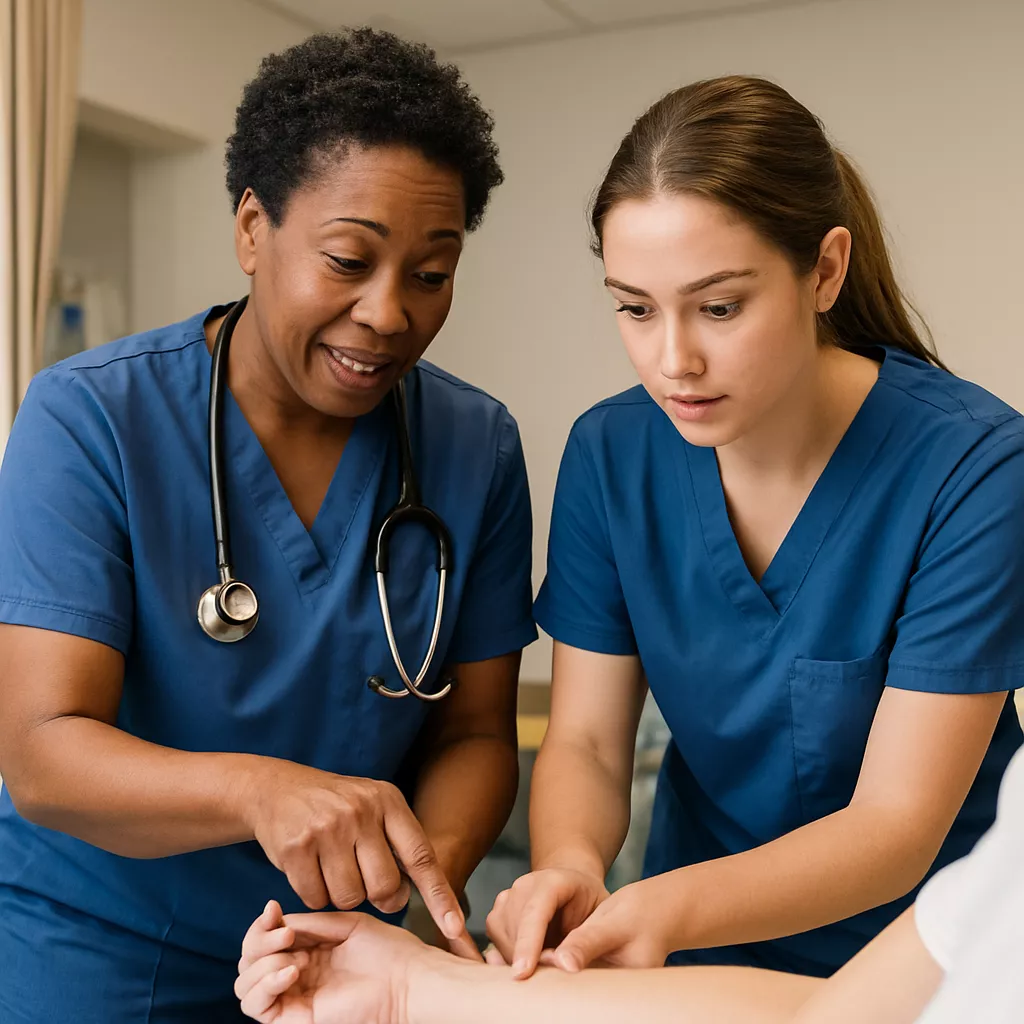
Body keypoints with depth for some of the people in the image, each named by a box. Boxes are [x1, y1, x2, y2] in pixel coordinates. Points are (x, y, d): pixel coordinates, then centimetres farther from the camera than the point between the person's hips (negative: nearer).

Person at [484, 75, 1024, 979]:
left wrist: (673, 905, -40)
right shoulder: (610, 456, -12)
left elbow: (898, 821, -24)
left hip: (928, 955, -2)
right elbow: (586, 741, -10)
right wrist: (567, 866, -31)